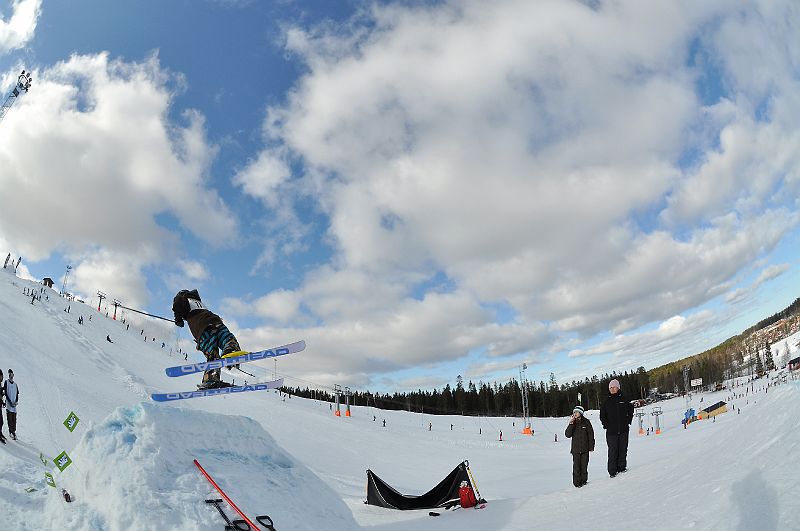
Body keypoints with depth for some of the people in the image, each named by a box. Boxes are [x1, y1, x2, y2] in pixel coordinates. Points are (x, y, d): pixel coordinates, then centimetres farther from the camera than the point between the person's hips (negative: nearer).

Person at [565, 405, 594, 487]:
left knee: (584, 466, 6)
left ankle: (584, 481, 22)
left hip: (585, 449, -1)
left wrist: (591, 446, 0)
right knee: (576, 466, -2)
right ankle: (577, 482, 8)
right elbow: (568, 435, -7)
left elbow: (591, 434, 2)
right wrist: (571, 424, -16)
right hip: (575, 449, 1)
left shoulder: (586, 422, -3)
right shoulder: (573, 423, 2)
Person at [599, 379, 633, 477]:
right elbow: (602, 415, 9)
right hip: (611, 431, -1)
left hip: (623, 430, 1)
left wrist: (628, 421, 6)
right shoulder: (606, 402, 4)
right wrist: (606, 425, -2)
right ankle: (612, 471, 2)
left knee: (623, 449, 7)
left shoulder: (623, 399, 4)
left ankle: (622, 467, 20)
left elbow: (630, 410, 15)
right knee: (612, 451, -3)